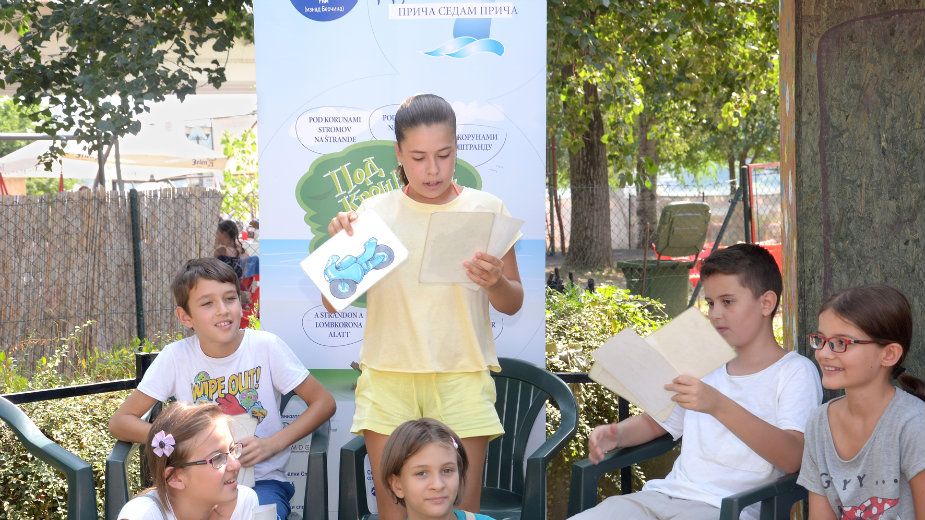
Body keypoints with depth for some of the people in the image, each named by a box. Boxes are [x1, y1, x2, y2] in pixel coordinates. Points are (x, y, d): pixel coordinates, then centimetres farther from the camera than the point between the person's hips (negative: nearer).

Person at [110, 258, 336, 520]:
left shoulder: (265, 346, -6)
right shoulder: (176, 357, -4)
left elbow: (324, 403, 0)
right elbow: (120, 422, -1)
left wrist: (272, 444, -13)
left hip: (263, 481, -1)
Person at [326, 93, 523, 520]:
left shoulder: (486, 209, 4)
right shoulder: (375, 212, 5)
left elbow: (513, 304, 8)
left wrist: (495, 283, -14)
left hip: (462, 377, 0)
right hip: (389, 377, 1)